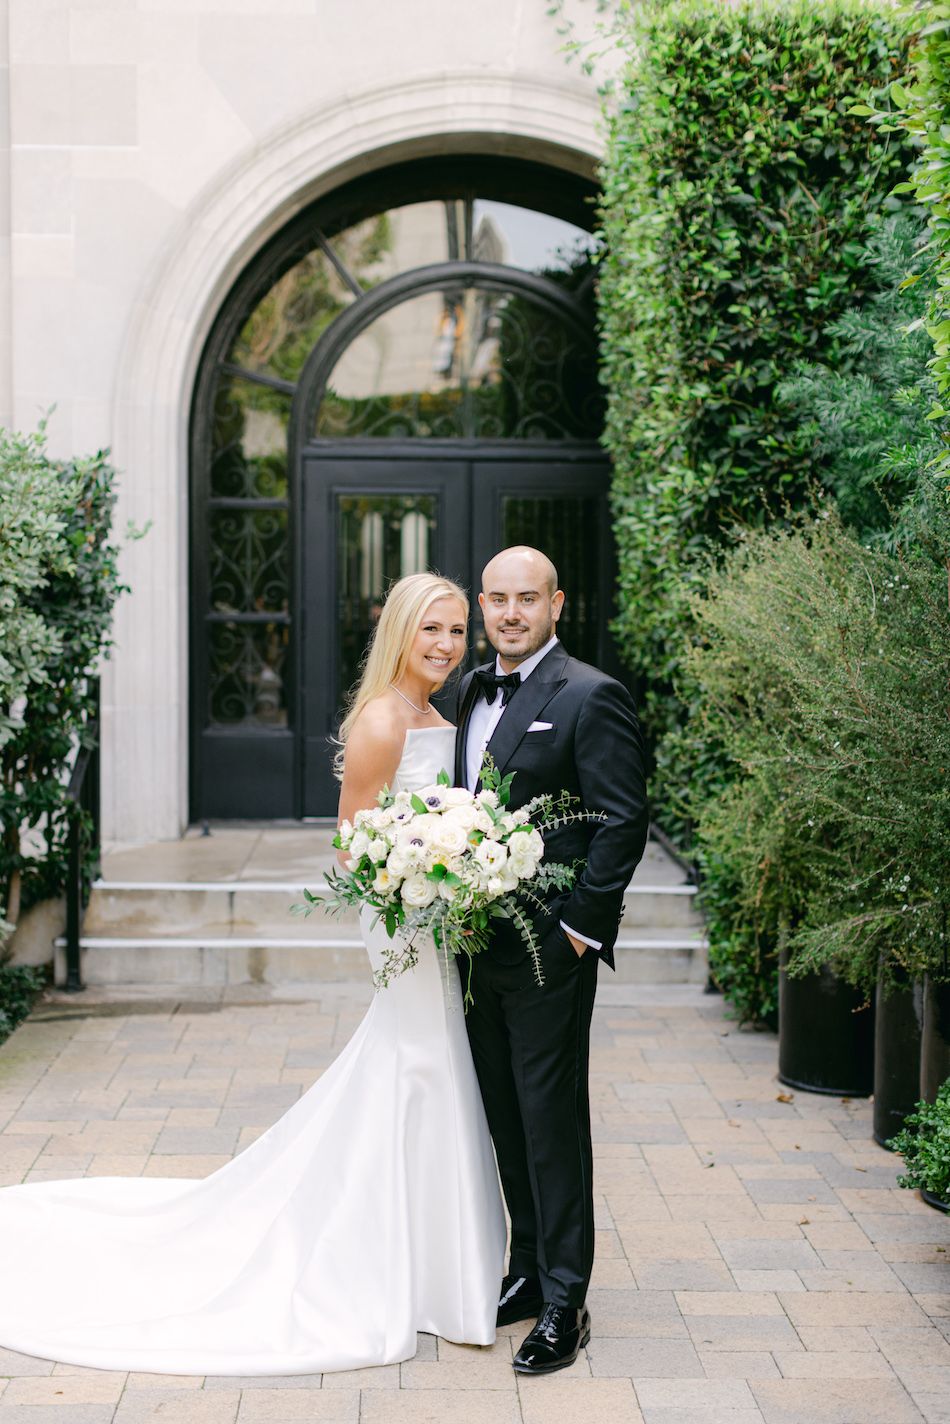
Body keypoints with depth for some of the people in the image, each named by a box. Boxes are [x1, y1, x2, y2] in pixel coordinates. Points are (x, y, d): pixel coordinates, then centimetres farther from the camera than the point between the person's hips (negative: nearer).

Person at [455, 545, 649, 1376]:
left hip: (549, 946, -8)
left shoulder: (590, 698, -12)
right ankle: (530, 1269, 29)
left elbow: (623, 822, -15)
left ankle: (565, 1304, 9)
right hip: (479, 940, 8)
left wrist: (580, 925, -16)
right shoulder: (475, 691, 12)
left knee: (552, 1115, -1)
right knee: (503, 1113, 15)